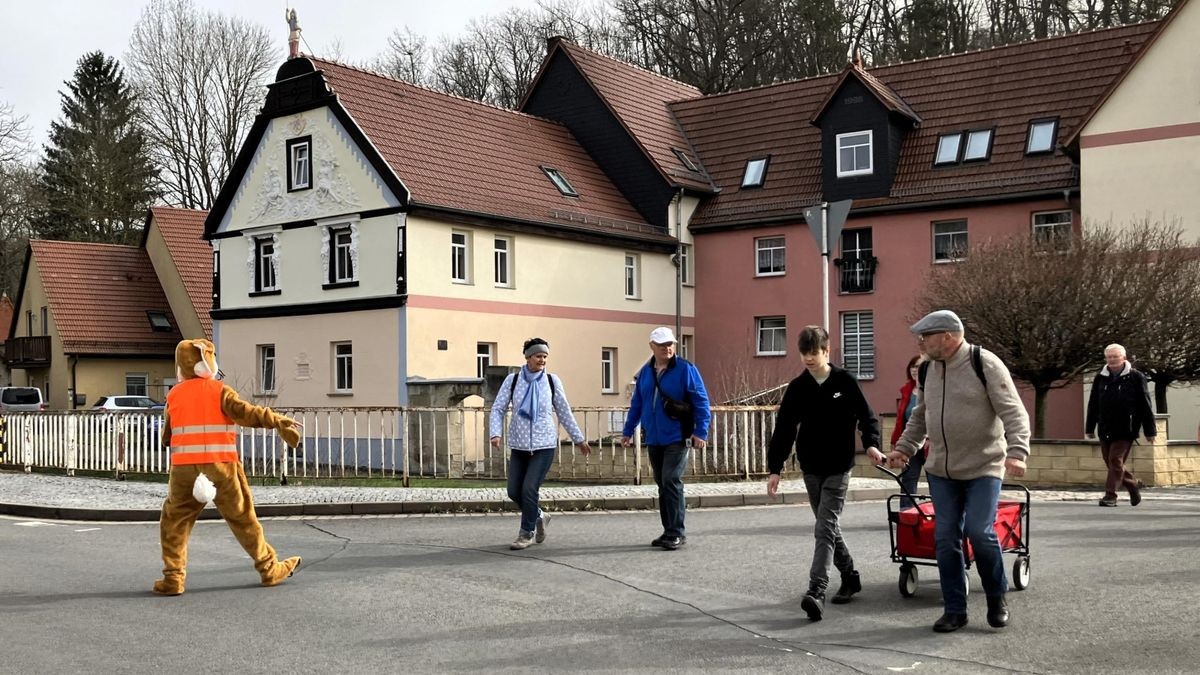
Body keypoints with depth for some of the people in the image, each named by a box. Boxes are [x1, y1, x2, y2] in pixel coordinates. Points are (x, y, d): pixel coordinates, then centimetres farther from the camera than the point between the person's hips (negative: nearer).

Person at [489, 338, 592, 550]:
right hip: (519, 445, 2)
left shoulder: (552, 381, -2)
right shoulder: (513, 380, -2)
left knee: (529, 489, -11)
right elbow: (498, 409, 0)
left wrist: (579, 439, 11)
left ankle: (526, 534, 8)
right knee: (514, 491, 3)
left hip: (544, 446, -2)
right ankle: (539, 516, 31)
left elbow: (564, 412, 8)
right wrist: (496, 434, -16)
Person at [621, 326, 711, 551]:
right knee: (662, 485, 11)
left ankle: (676, 533, -5)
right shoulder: (645, 372, 10)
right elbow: (636, 404, 17)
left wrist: (701, 431, -14)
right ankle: (670, 532, 20)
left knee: (671, 481, -12)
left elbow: (701, 401, -8)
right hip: (653, 439, 6)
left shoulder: (686, 370, -7)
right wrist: (628, 431, 16)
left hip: (677, 438, -6)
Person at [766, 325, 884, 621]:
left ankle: (816, 591, -19)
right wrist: (774, 468, -2)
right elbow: (784, 430, 2)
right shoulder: (797, 388, 2)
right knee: (828, 528, 14)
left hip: (838, 468, -4)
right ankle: (850, 576, 33)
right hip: (811, 469, 4)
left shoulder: (846, 381, -5)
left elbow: (867, 416, -1)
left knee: (825, 528, -12)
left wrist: (871, 444, -20)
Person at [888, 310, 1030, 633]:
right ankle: (954, 610, 14)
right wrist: (904, 448, 9)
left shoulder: (985, 364, -12)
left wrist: (1016, 451, -28)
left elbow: (1013, 412, -16)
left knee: (980, 533, -11)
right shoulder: (927, 371, 7)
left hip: (983, 469, -6)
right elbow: (920, 417, 19)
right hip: (940, 471, 6)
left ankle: (997, 599, 14)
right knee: (946, 539, 4)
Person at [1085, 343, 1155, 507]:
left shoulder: (1136, 377, -3)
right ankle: (1132, 485, 32)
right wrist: (1090, 428, 12)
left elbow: (1145, 405, -2)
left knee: (1116, 460, -9)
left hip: (1125, 429, -5)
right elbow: (1093, 404, 13)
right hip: (1105, 429, 5)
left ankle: (1110, 495, -5)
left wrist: (1149, 430, -2)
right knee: (1110, 461, 10)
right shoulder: (1100, 378, 7)